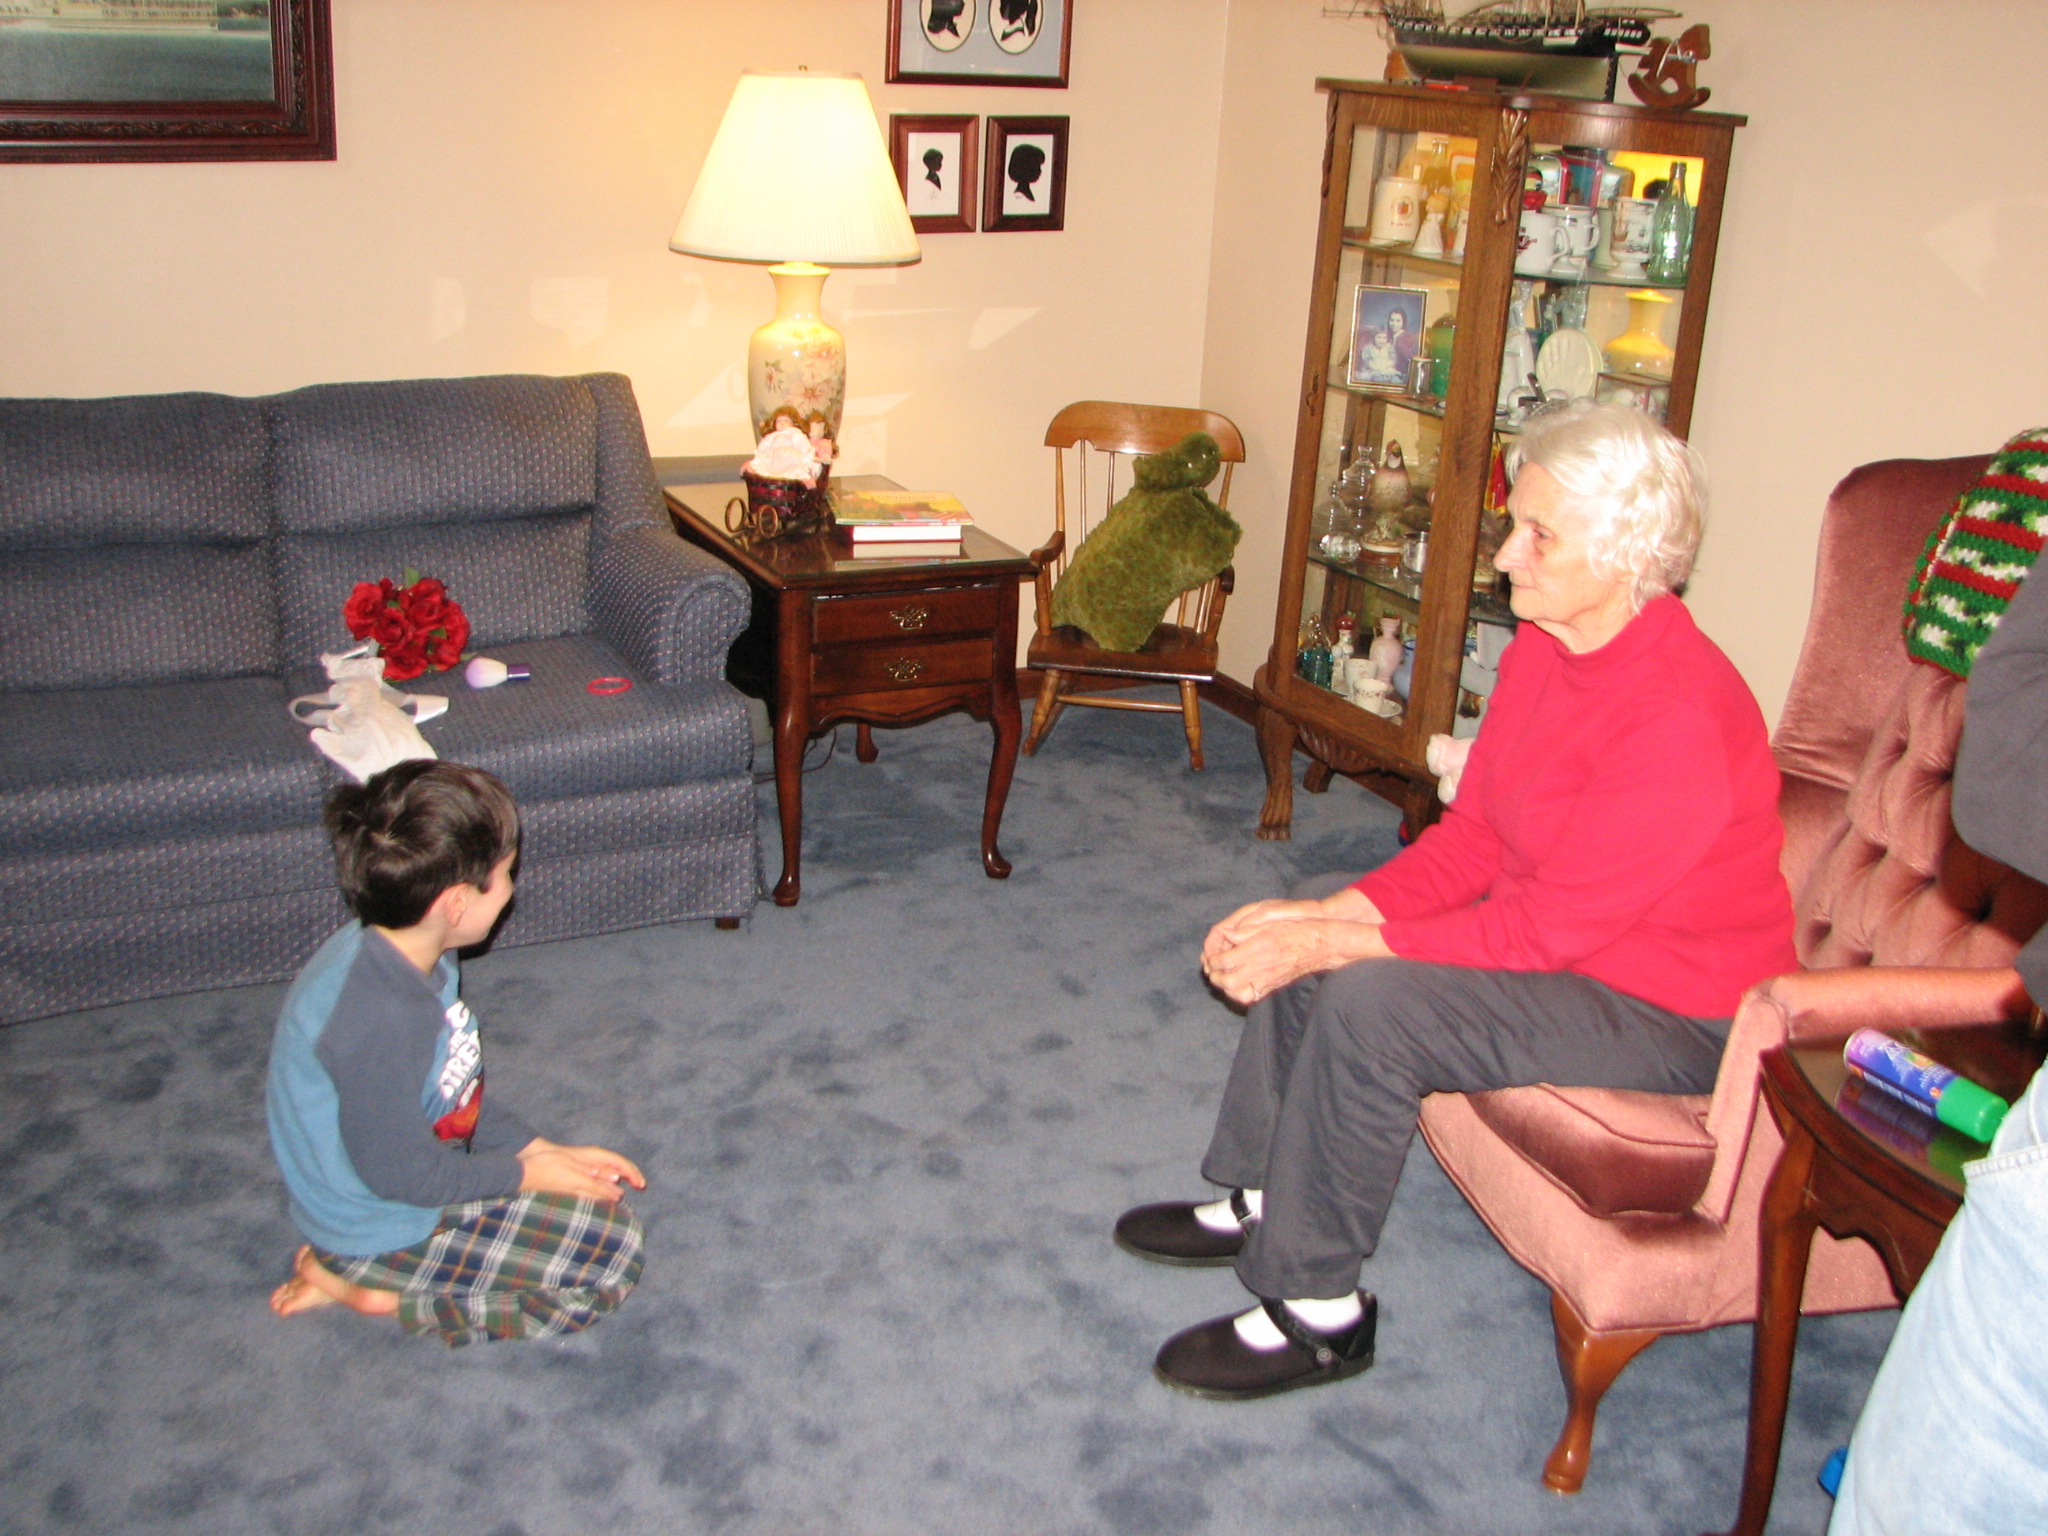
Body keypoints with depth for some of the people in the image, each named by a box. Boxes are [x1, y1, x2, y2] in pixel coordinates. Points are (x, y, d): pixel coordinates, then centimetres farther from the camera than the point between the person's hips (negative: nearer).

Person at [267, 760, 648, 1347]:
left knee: (601, 1192, 18)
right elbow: (403, 1175, -24)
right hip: (385, 1227, -9)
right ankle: (372, 1286, -4)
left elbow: (456, 1090, 8)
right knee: (613, 1252, -10)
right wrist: (526, 1171, -12)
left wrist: (540, 1148, 2)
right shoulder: (381, 1018, -34)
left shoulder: (394, 952, -5)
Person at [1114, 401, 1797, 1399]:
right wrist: (1324, 915, -12)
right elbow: (1470, 838, 2)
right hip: (1547, 920, 10)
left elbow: (1547, 929, -28)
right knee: (1311, 924, 9)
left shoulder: (1678, 715, -30)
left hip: (1672, 1017, -10)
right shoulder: (1544, 645, -2)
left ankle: (1317, 1310, -8)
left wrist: (1334, 943, -25)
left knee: (1368, 1002, -25)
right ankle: (1264, 1199, 19)